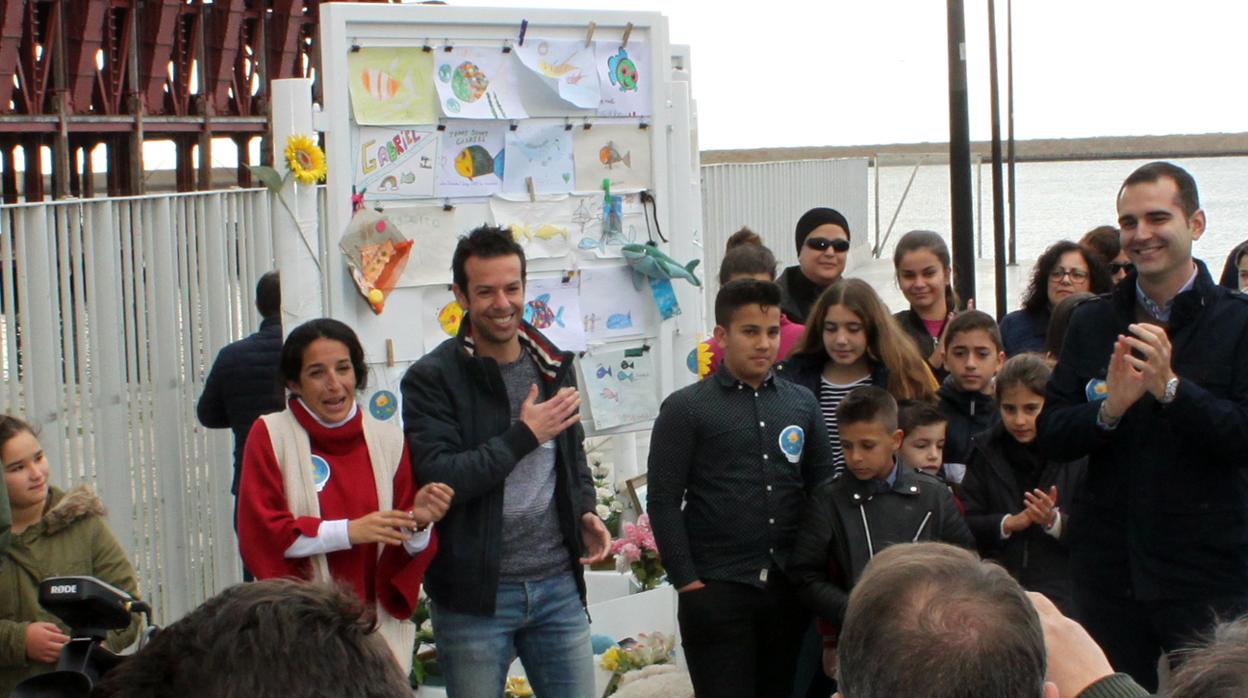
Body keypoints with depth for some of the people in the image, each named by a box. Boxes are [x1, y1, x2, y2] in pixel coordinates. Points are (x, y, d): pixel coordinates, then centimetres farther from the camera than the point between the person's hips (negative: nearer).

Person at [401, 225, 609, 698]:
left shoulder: (554, 366, 10)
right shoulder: (432, 379, -9)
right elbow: (437, 478, -20)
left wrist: (586, 510, 6)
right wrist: (524, 435, -17)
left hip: (558, 584, 5)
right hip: (476, 596, -4)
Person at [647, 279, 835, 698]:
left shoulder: (802, 404, 12)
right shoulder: (685, 409, -2)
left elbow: (823, 491, 14)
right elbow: (663, 502, -5)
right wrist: (686, 581, -9)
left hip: (789, 586, 4)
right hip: (716, 590, -4)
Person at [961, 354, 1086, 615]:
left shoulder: (1077, 453, -1)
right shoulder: (984, 450, 10)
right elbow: (965, 527, 4)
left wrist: (1055, 522, -21)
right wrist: (1009, 523, -12)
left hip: (1061, 593, -2)